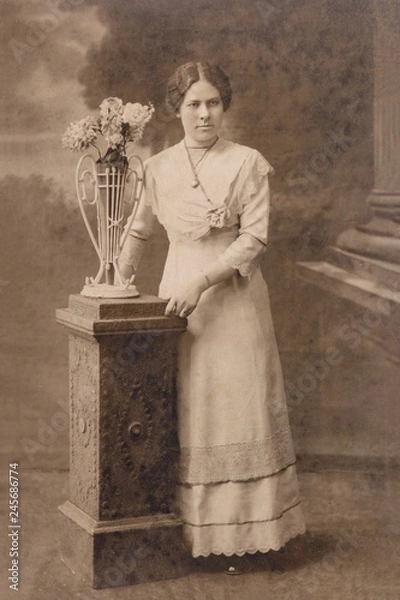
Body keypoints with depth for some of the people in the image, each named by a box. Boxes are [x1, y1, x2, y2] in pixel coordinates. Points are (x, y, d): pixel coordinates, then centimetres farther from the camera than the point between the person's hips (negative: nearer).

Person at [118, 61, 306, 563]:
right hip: (177, 294, 4)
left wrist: (202, 282, -18)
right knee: (181, 412, 6)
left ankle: (242, 525, 10)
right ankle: (186, 524, 16)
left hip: (233, 298, -3)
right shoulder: (158, 168, 7)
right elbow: (139, 230, 18)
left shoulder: (248, 164, -4)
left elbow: (255, 238, -10)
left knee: (237, 404, -1)